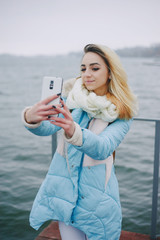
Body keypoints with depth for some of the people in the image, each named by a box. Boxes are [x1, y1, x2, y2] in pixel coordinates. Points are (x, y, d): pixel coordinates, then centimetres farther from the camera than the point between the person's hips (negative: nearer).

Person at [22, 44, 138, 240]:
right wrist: (31, 118, -41)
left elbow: (103, 148, -26)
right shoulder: (71, 95, -4)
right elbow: (48, 127, -18)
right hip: (64, 186, 2)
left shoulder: (122, 112, -9)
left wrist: (73, 131, -46)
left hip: (96, 193, -1)